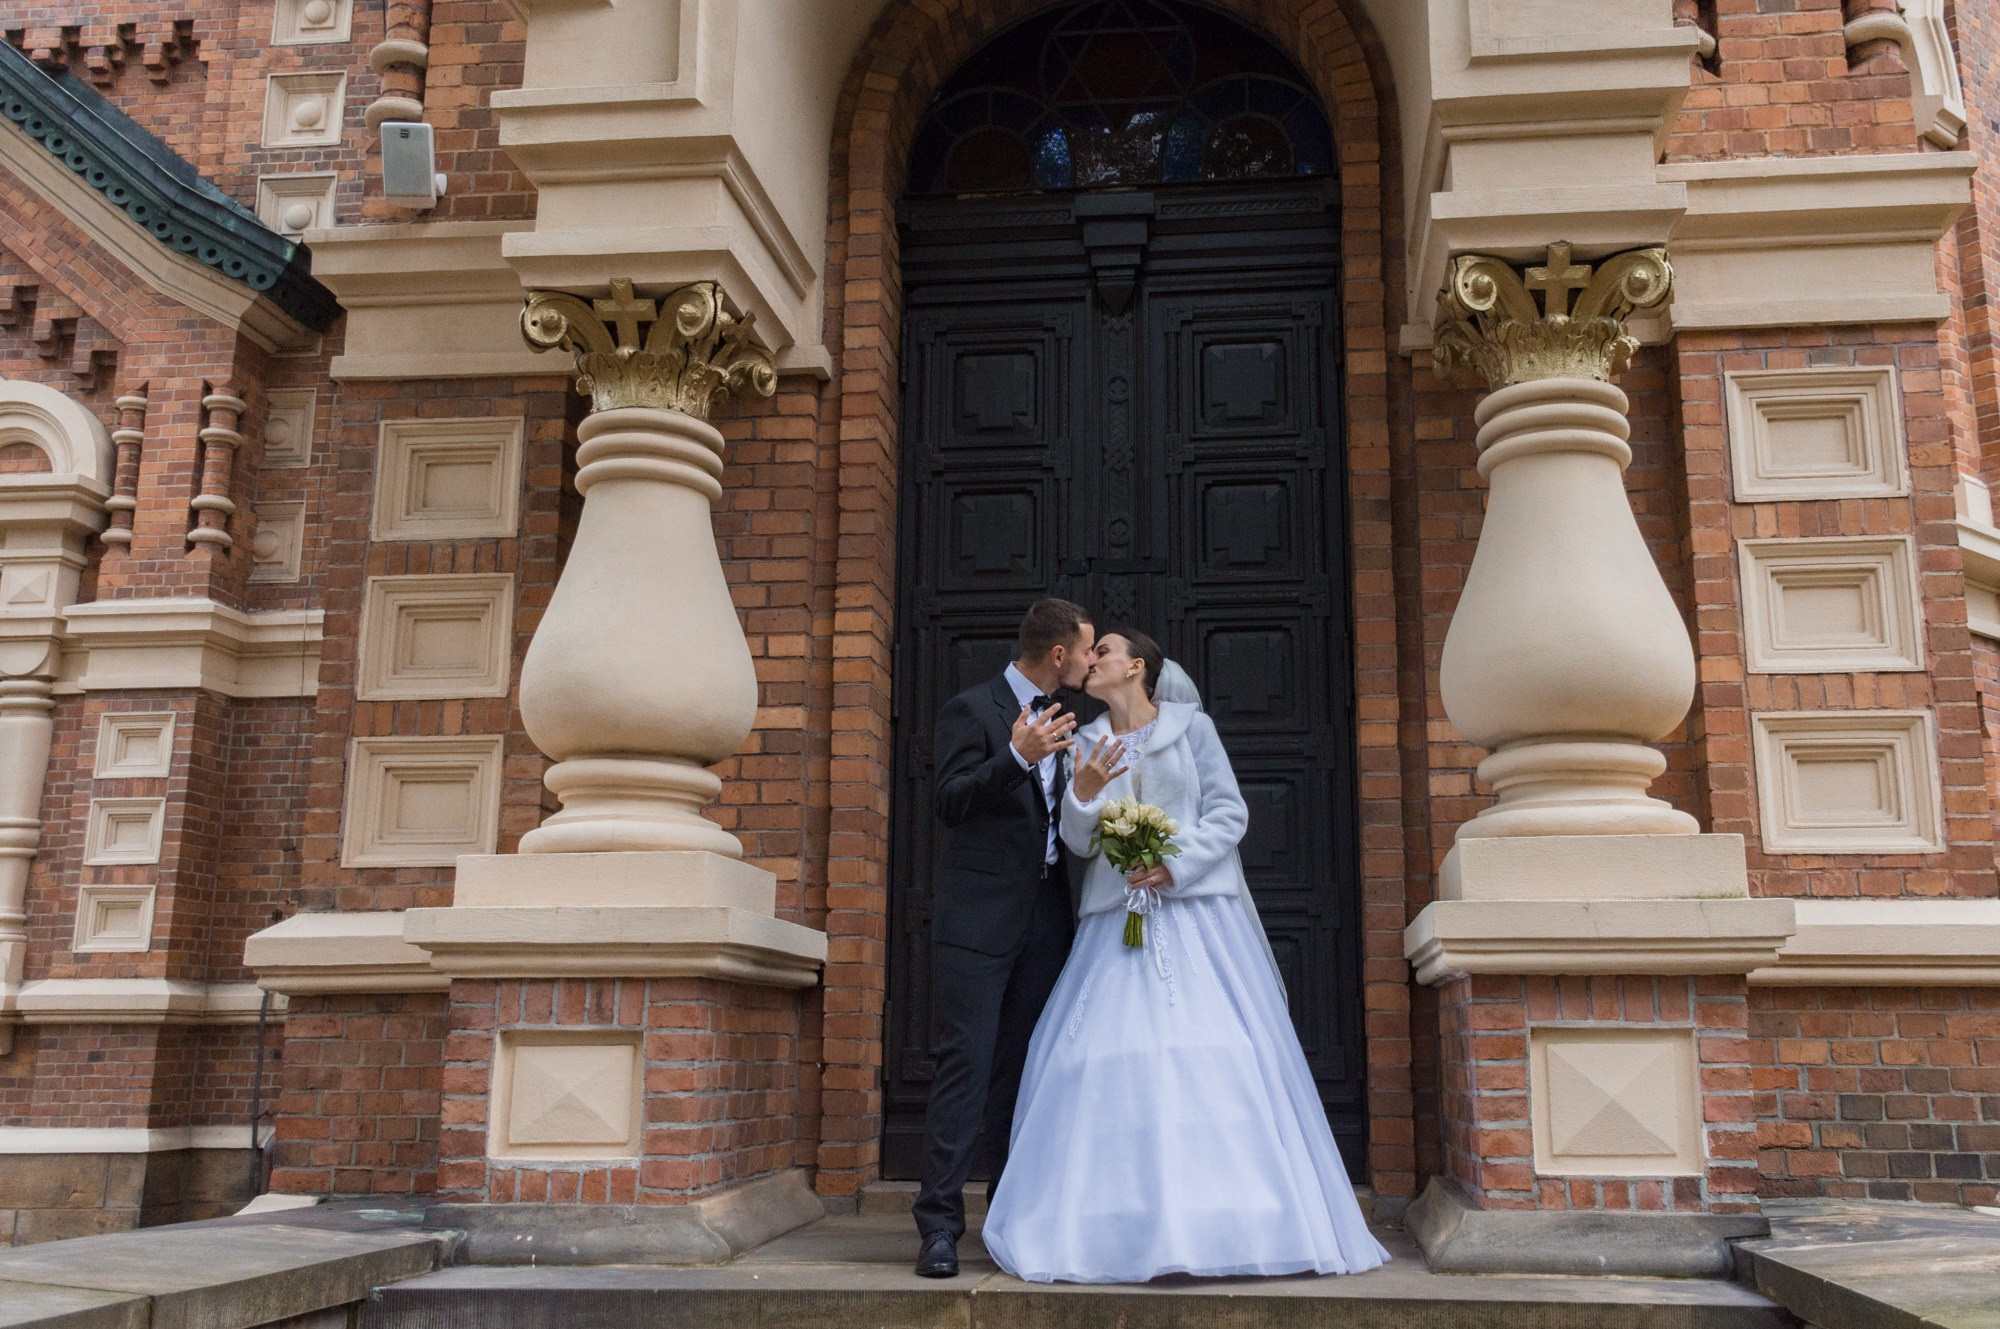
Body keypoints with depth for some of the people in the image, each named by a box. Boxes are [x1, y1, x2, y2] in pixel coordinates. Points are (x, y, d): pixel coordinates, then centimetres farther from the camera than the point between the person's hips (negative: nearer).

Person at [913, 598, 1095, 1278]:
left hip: (1045, 921, 7)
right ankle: (939, 1225, -3)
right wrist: (1017, 757, -26)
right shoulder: (970, 709, -4)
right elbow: (951, 802, -14)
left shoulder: (1060, 720, 17)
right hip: (980, 920, -6)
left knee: (1023, 1071, 10)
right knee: (967, 1064, -8)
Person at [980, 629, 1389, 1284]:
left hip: (1197, 911, -2)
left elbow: (1229, 812, 1)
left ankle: (1225, 1216, -1)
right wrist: (1083, 794, -12)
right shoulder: (1086, 744, 15)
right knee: (1110, 1063, -7)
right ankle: (1123, 1224, -2)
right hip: (1116, 920, 3)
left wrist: (1175, 864, -11)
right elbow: (1079, 840, 8)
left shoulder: (1191, 727, 7)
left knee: (1216, 1057, -8)